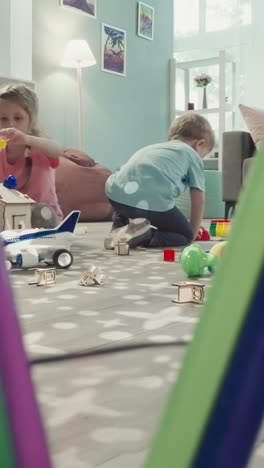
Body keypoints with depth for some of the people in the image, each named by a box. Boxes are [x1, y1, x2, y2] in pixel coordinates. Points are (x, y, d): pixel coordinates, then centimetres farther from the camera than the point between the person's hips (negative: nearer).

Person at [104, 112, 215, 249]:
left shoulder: (155, 147, 37)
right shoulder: (192, 155, 21)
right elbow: (198, 200, 18)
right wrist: (193, 232, 31)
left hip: (117, 191, 6)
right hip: (153, 201, -6)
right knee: (185, 235, 18)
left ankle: (119, 230, 13)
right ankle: (145, 236, -8)